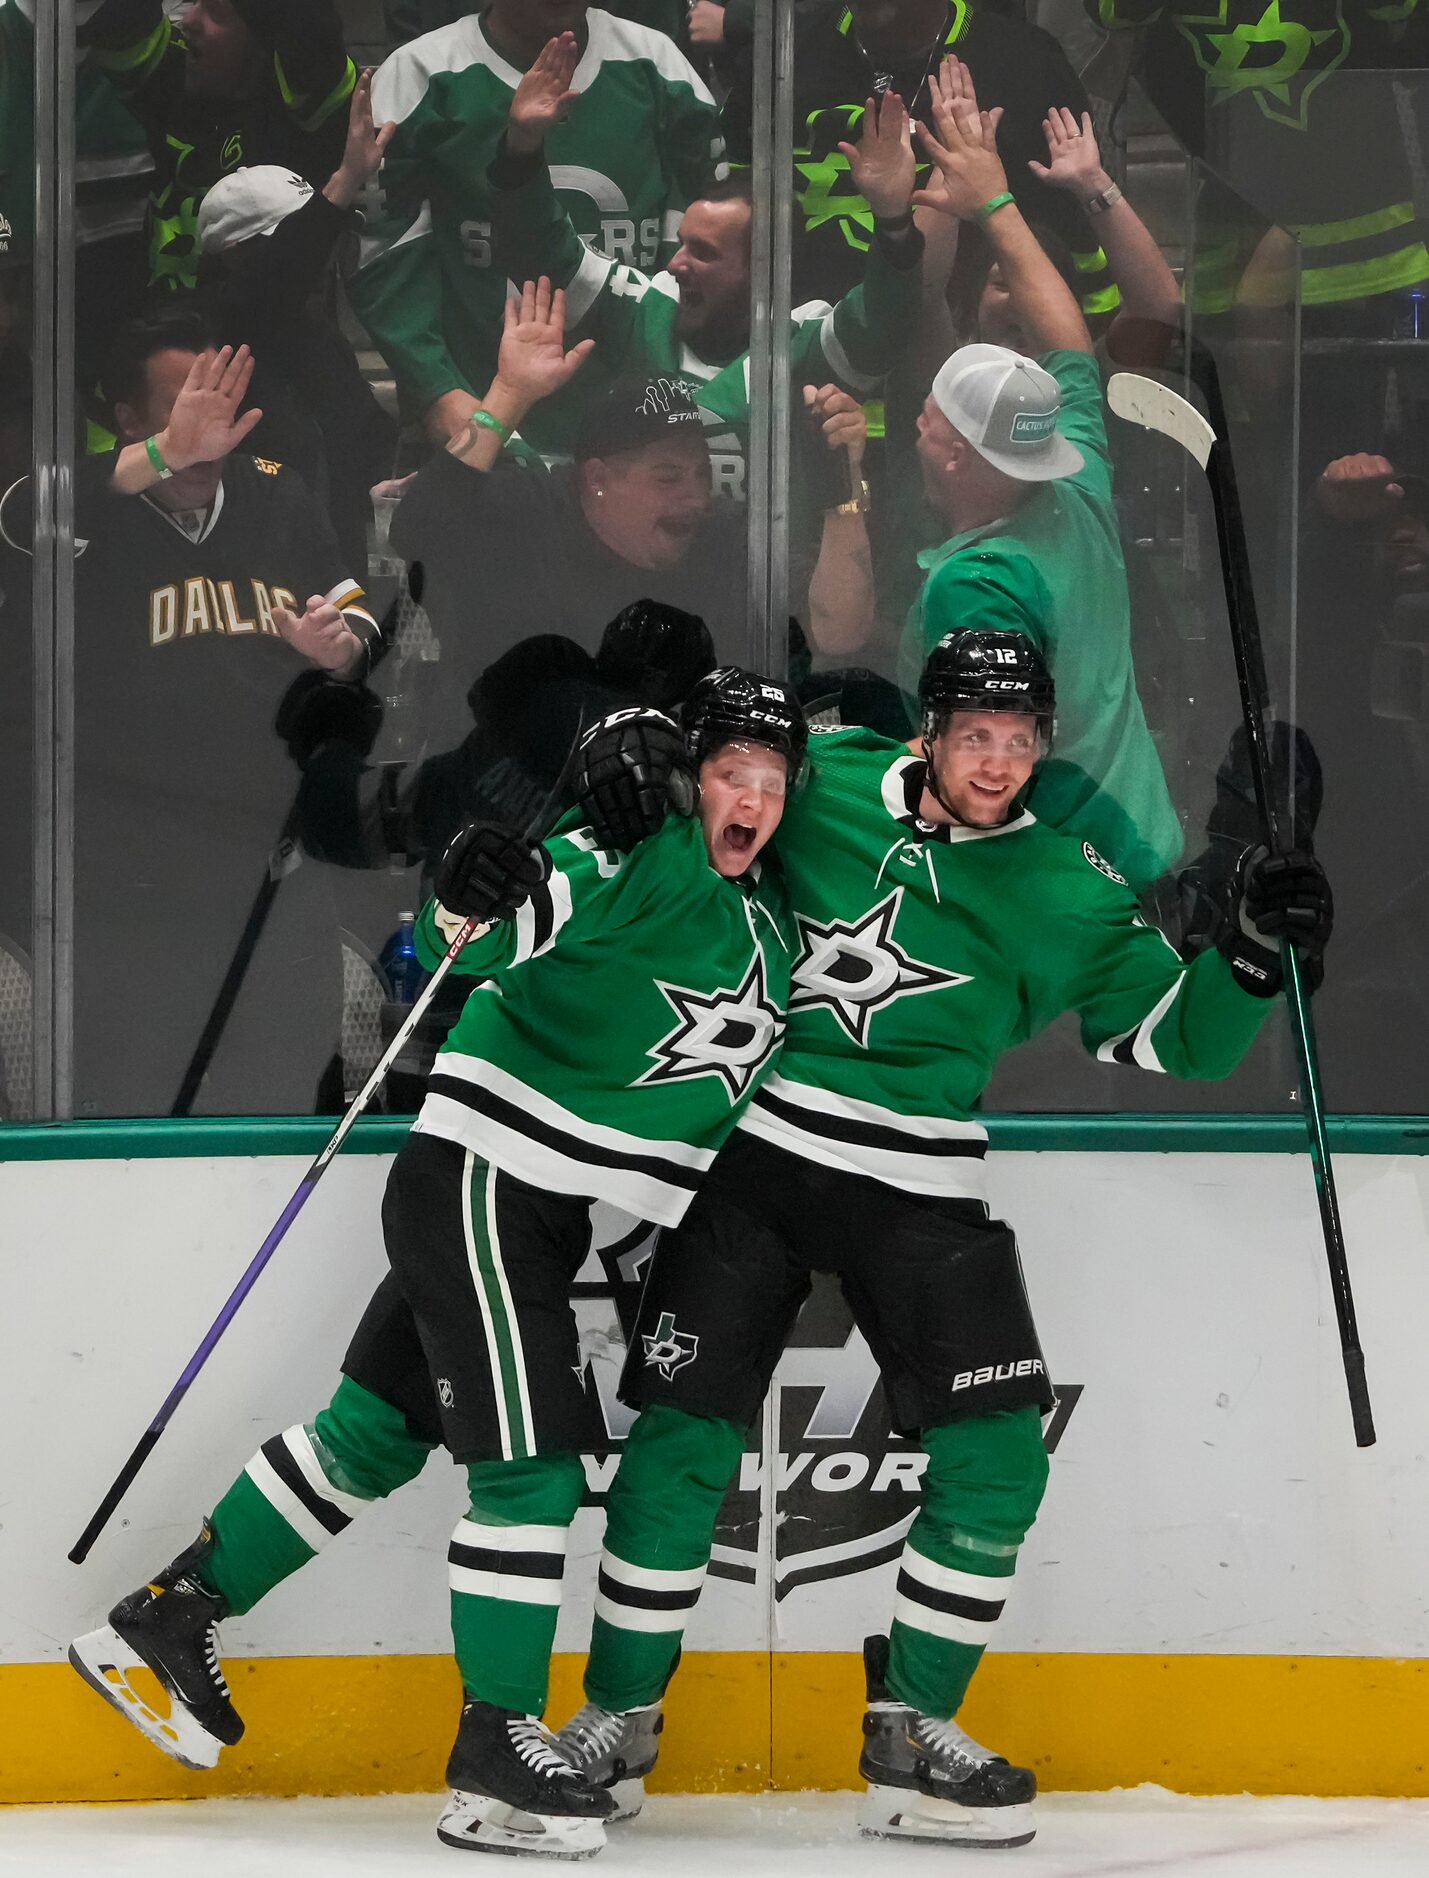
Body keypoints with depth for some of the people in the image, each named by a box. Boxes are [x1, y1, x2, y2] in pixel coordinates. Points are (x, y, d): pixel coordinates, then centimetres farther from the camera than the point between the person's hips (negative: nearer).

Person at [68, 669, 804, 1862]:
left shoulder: (765, 916, 12)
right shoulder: (634, 857, -15)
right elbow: (484, 938, -24)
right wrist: (468, 902, -43)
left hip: (548, 1213, 9)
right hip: (480, 1176, -9)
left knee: (379, 1435, 14)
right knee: (529, 1466, -10)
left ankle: (171, 1623, 24)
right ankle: (497, 1756, -5)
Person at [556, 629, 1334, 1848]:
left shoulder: (1067, 893, 0)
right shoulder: (822, 786, 0)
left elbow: (1177, 1037, 0)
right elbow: (694, 744, 14)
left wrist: (1253, 953, -17)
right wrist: (628, 756, -9)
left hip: (918, 1187, 1)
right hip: (753, 1151, -1)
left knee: (997, 1452, -8)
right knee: (683, 1432, -5)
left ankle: (910, 1733, 6)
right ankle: (619, 1715, 12)